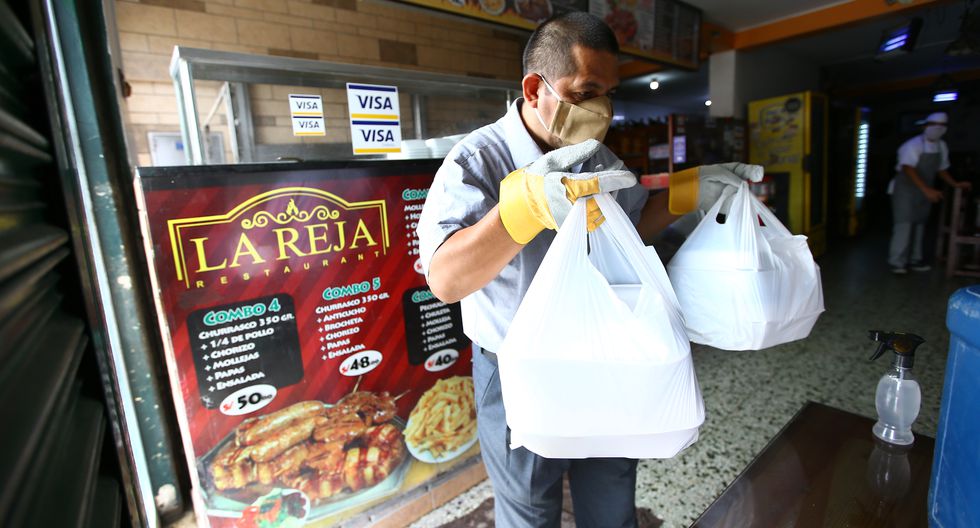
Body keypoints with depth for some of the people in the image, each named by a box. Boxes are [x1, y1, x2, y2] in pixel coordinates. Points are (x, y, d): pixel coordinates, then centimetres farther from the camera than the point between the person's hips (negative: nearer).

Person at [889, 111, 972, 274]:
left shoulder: (942, 146, 8)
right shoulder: (913, 145, -16)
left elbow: (941, 169, 17)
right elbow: (908, 169, -26)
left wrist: (955, 184, 4)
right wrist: (927, 189, -32)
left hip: (924, 191, 7)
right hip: (906, 189, -7)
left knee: (919, 224, 10)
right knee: (904, 224, -11)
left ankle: (914, 259, 18)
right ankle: (897, 262, -8)